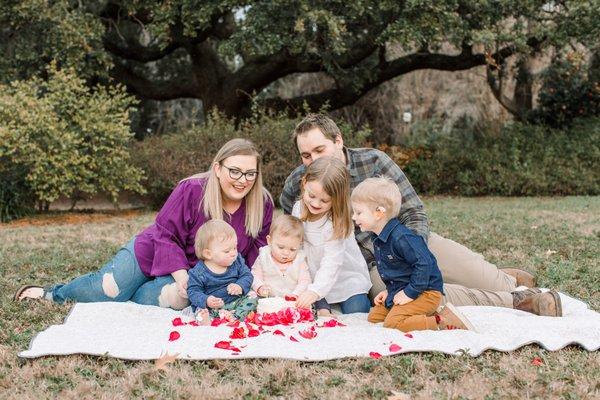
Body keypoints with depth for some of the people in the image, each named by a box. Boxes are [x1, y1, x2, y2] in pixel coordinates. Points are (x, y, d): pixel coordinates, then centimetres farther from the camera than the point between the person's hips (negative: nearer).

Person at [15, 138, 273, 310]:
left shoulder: (262, 204, -14)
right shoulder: (191, 190, -25)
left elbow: (257, 247, -2)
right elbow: (165, 234, -21)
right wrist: (179, 273, -29)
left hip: (197, 271, 3)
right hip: (152, 252, -2)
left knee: (176, 298, -28)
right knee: (105, 290, -8)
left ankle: (120, 293, 2)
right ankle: (53, 293, 25)